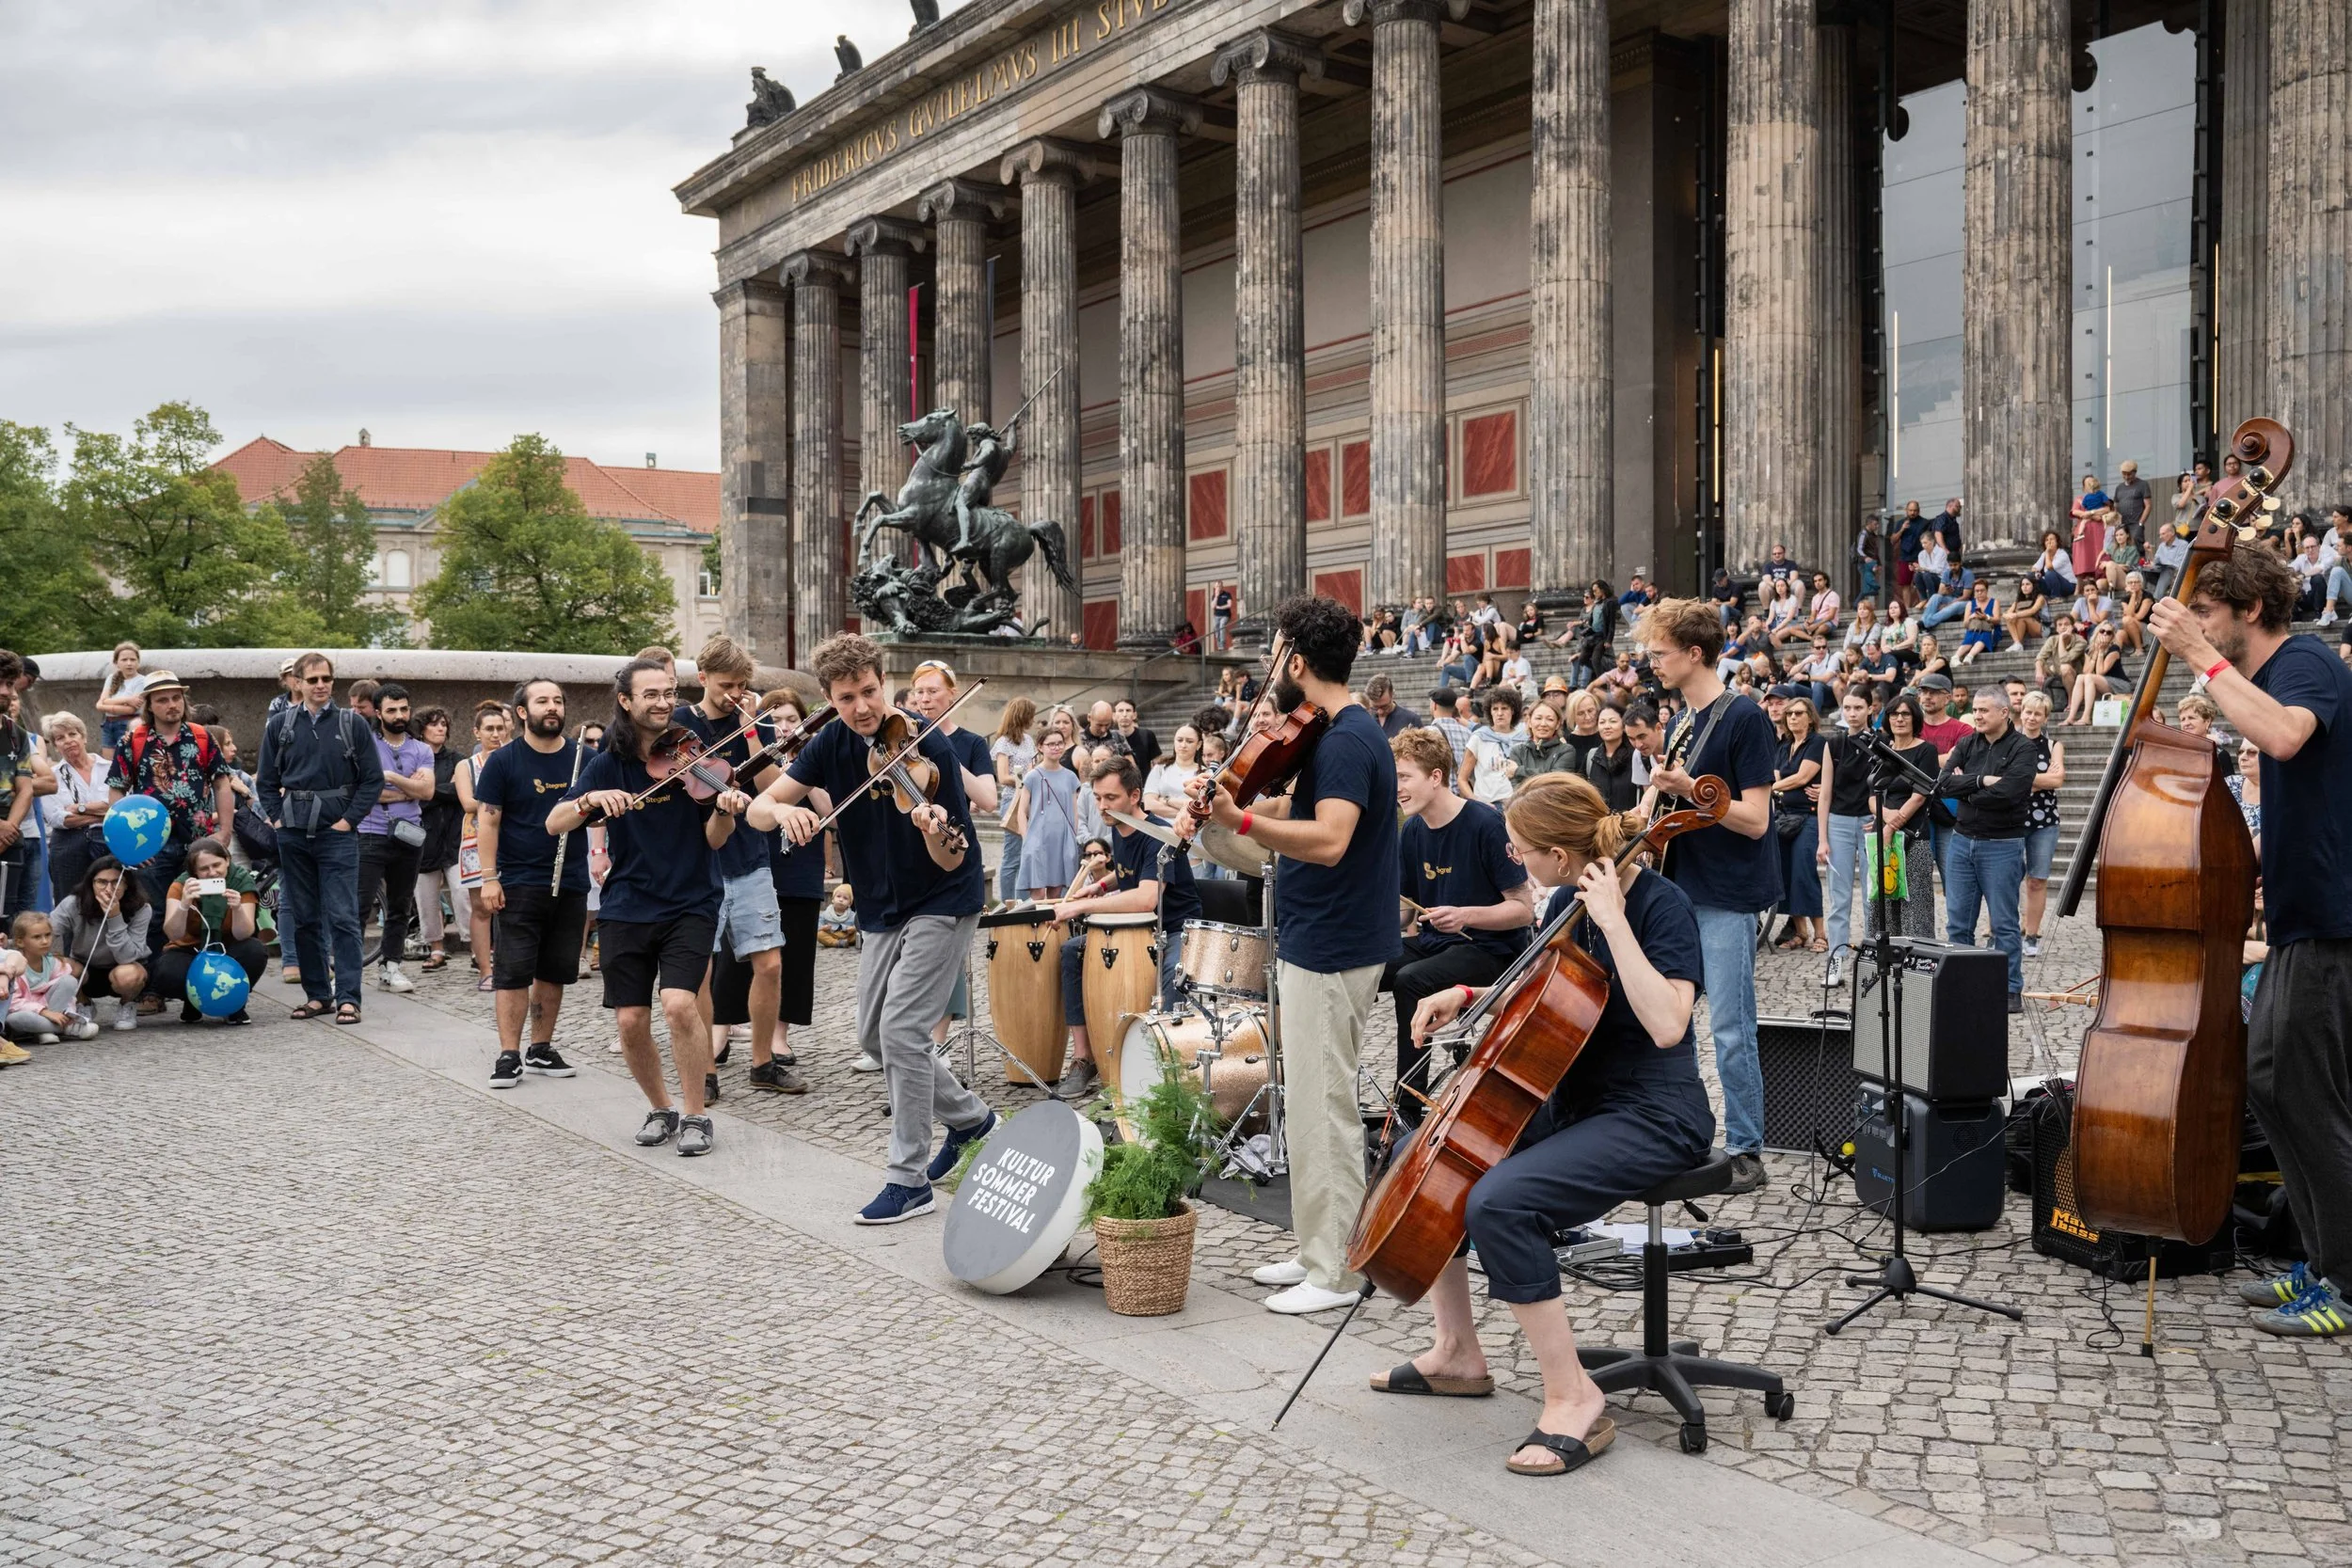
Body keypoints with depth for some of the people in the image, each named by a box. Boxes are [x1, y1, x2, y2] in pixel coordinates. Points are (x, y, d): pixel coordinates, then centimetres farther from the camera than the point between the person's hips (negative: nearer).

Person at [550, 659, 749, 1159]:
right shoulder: (608, 765, 2)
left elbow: (714, 839, -5)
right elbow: (555, 824, -5)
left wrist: (726, 811, -27)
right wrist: (592, 798, -25)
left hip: (690, 904, -2)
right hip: (626, 907, 2)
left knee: (679, 1005, -20)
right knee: (631, 1021, -1)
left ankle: (695, 1114, -3)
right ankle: (660, 1108, 23)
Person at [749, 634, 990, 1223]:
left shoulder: (926, 746, -21)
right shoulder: (834, 743, -5)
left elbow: (951, 863, -22)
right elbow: (758, 808, -6)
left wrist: (937, 833, -45)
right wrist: (782, 810, -29)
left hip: (942, 901, -7)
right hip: (882, 907, 7)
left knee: (901, 1030, -16)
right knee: (873, 1036, 11)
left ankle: (910, 1180, -5)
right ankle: (969, 1115, 32)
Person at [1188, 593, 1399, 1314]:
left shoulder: (1344, 741, -18)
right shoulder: (1345, 733, 14)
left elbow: (1329, 841, -31)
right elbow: (1302, 816, 17)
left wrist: (1240, 820, -36)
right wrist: (1236, 805, 6)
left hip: (1330, 952, -11)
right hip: (1322, 944, 11)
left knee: (1323, 1109, -5)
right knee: (1318, 1103, 16)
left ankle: (1335, 1273, 2)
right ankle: (1317, 1252, 26)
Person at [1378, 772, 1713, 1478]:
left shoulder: (1660, 905, -18)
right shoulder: (1568, 902, 5)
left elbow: (1666, 1024, -34)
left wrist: (1613, 920, -30)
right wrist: (1468, 996, 7)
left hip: (1653, 1119, -9)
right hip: (1575, 1102, 10)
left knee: (1496, 1202, -30)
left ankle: (1575, 1399, -19)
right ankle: (1457, 1353, 20)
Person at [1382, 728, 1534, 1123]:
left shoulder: (1486, 823, -15)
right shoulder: (1412, 831, 5)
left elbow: (1523, 909, -13)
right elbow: (1405, 907, 15)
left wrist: (1466, 915, -28)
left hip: (1489, 950, -7)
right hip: (1432, 944, 7)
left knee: (1410, 980, -32)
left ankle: (1409, 1111, -22)